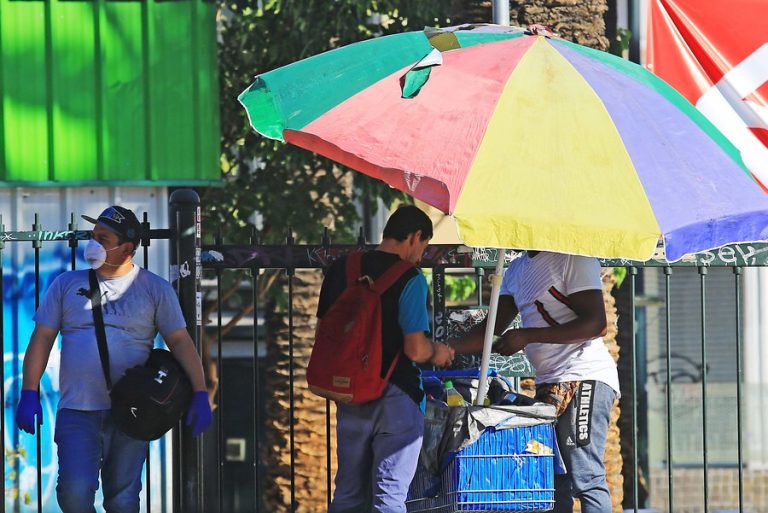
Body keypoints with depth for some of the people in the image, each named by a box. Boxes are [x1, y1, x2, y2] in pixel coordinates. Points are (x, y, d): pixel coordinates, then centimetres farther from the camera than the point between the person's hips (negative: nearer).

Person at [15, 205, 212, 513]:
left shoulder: (155, 289, 6)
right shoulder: (66, 285, 10)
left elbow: (180, 341, 3)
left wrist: (200, 395, -8)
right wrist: (29, 393, -2)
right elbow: (42, 339, 9)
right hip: (77, 412, 0)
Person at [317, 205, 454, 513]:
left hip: (350, 396, 6)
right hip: (395, 397, -6)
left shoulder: (340, 270, 6)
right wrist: (437, 353, 4)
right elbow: (415, 349, -17)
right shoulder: (409, 280, -12)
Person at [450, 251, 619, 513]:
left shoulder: (574, 260, -8)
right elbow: (493, 329, 19)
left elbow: (596, 324, -16)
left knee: (585, 478, -15)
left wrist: (527, 336, -17)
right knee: (552, 484, 6)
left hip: (584, 377, -9)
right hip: (549, 383, 9)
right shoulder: (517, 270, 19)